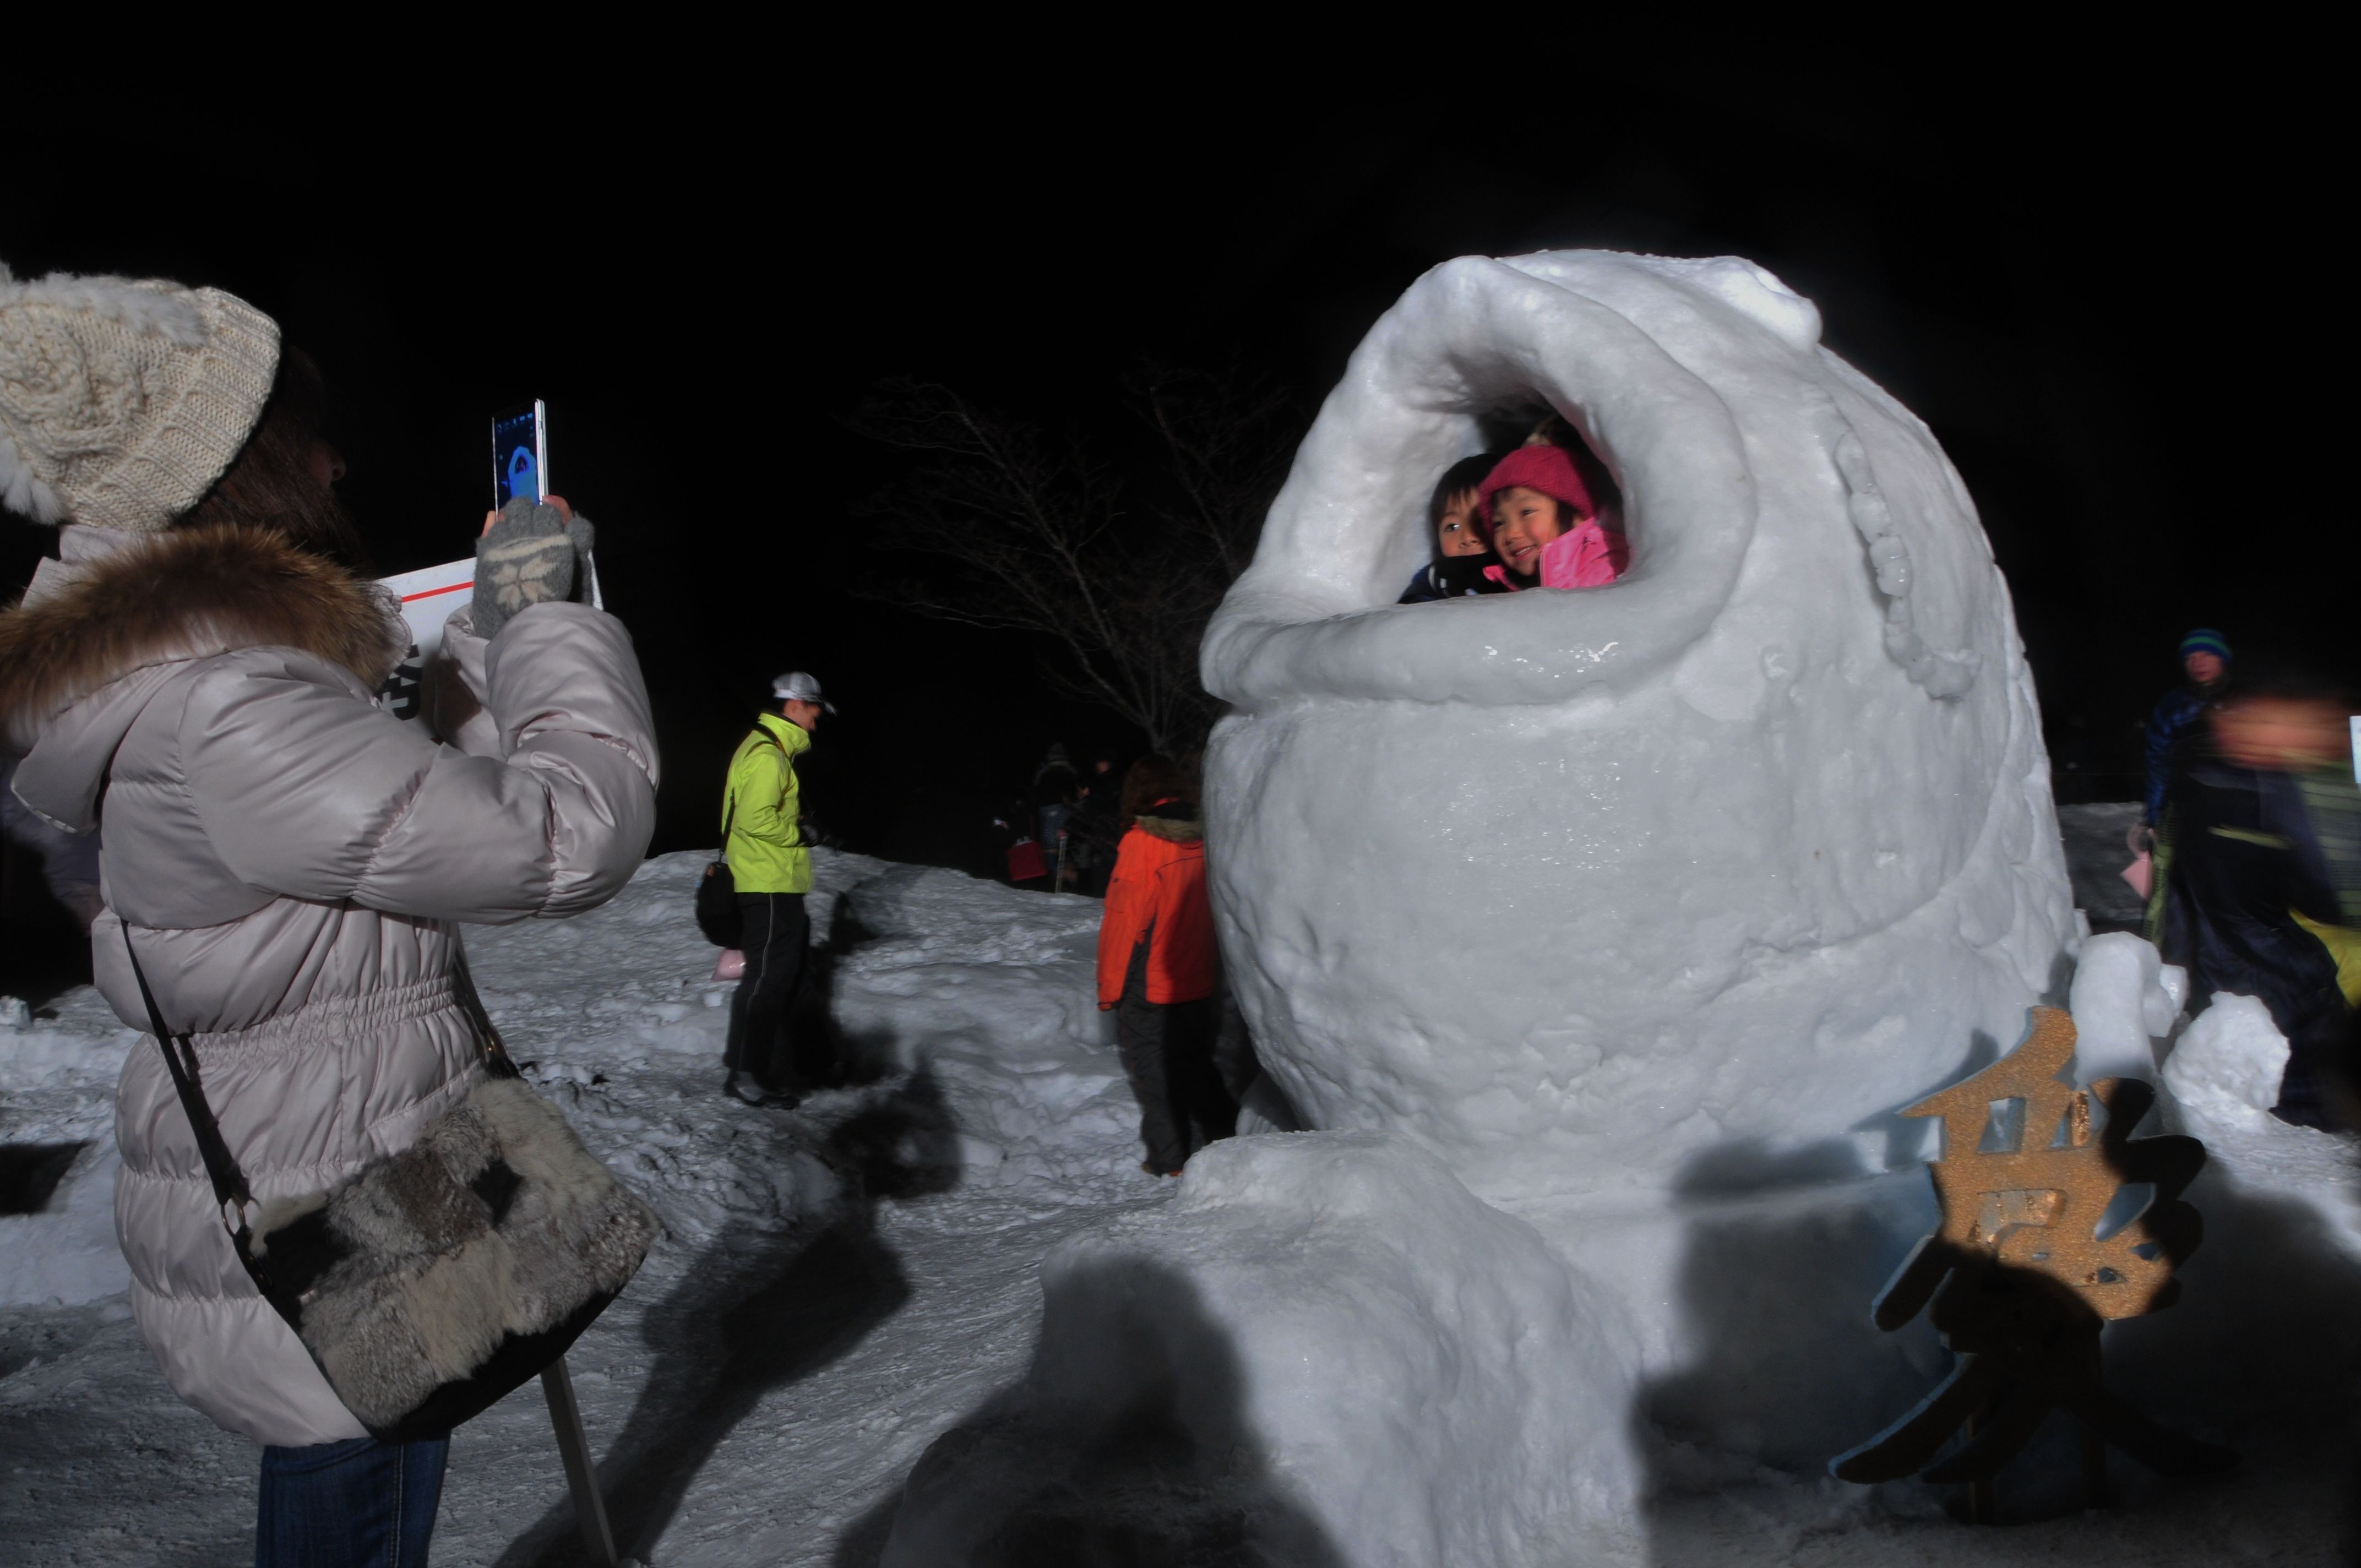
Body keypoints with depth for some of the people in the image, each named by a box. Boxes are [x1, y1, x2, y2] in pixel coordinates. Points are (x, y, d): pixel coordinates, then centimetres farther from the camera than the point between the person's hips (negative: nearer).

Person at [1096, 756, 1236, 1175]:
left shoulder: (1141, 844, -17)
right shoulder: (1201, 841, 0)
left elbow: (1124, 920, -16)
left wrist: (1110, 988, -7)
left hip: (1148, 990, -6)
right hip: (1199, 986, 6)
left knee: (1154, 1075, 7)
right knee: (1196, 1066, 20)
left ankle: (1169, 1160, 13)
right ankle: (1224, 1137, 21)